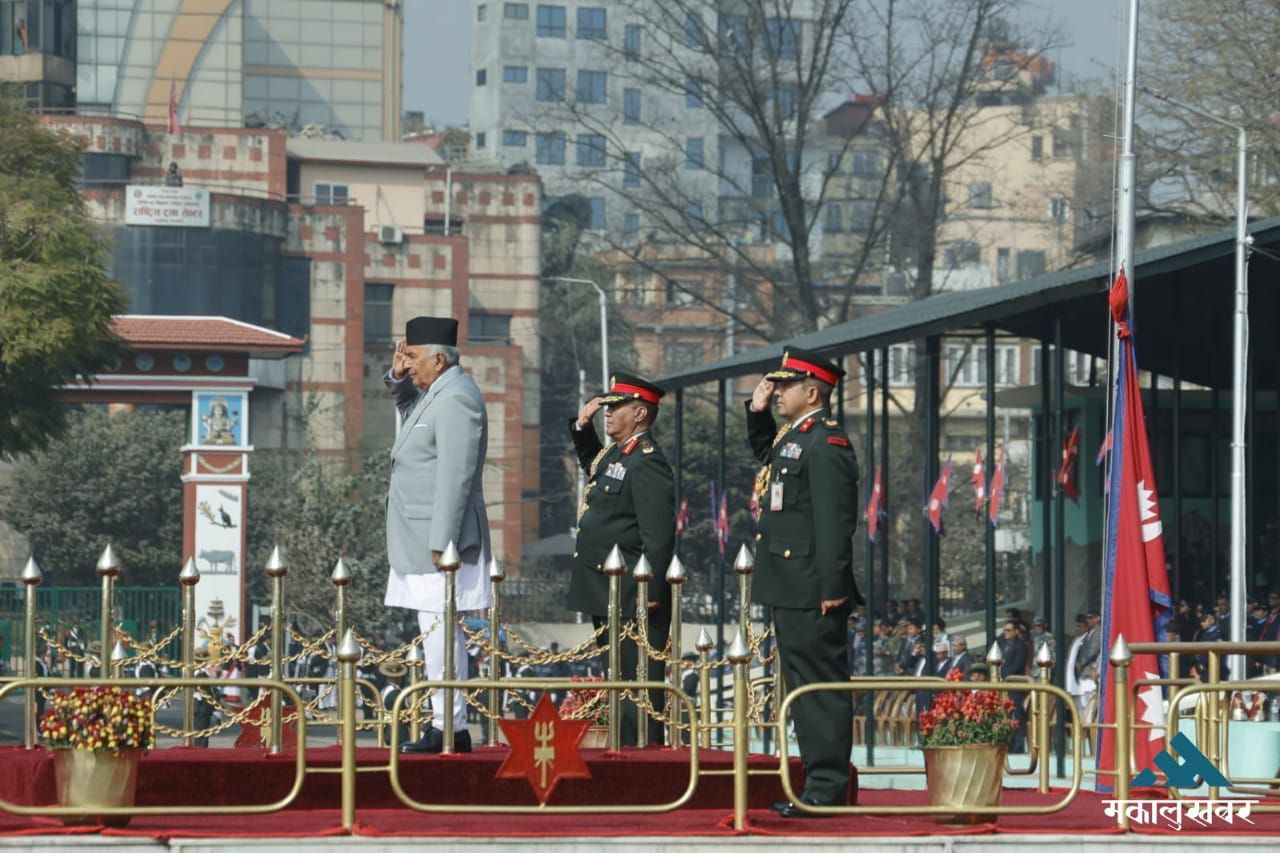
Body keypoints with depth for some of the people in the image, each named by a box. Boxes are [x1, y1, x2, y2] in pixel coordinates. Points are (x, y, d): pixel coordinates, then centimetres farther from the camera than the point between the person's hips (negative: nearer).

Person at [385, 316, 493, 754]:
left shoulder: (456, 399, -16)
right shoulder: (435, 394, 15)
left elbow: (455, 477, -22)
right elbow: (408, 405, 40)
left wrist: (441, 543, -25)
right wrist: (398, 378, 17)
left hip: (440, 540, -11)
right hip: (423, 539, 11)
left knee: (440, 633, -10)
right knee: (437, 634, 12)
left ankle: (451, 729, -9)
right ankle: (445, 723, 16)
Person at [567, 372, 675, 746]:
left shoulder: (647, 462, -16)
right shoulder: (613, 454, 14)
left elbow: (659, 533, -22)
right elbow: (590, 464, 40)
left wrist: (650, 592, -25)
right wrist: (582, 427, 22)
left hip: (632, 600, -11)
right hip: (605, 596, 11)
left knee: (639, 682, -8)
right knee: (618, 680, 15)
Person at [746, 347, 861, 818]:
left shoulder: (826, 443, -15)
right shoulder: (792, 436, 16)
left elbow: (836, 521, -20)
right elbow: (764, 453, 40)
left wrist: (833, 587, -24)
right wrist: (757, 412, 23)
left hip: (811, 592, -11)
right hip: (789, 589, 11)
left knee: (821, 686, -8)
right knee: (803, 686, 14)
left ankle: (827, 790, -7)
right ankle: (819, 781, 19)